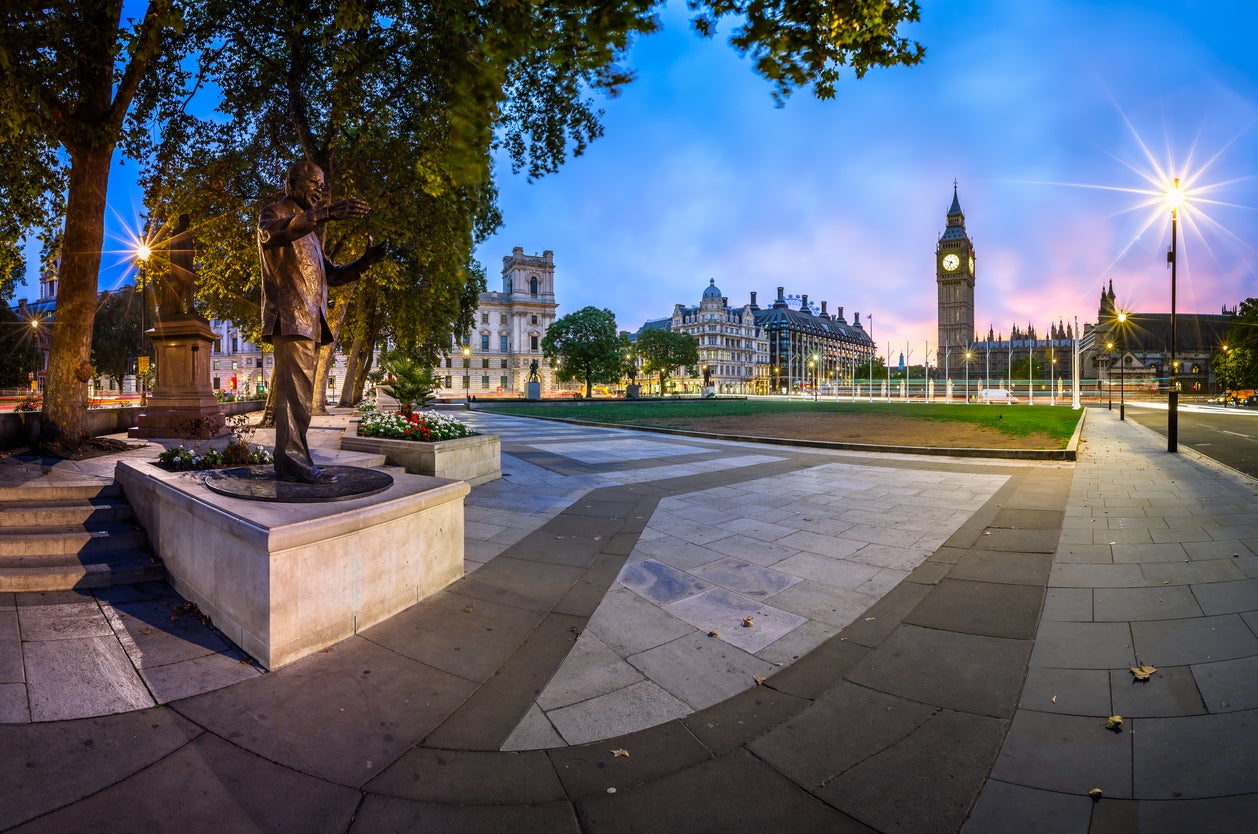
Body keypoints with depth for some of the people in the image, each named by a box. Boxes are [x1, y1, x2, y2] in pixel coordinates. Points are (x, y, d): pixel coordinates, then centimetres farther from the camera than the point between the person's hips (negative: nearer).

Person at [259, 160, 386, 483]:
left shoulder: (308, 227, 28)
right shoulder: (274, 213, 3)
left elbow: (330, 275, 25)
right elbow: (274, 231, -24)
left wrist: (363, 262, 7)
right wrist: (327, 213, -35)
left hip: (310, 322, 9)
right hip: (290, 317, -9)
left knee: (298, 393, 7)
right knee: (295, 390, -13)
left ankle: (289, 462, 12)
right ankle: (294, 461, -13)